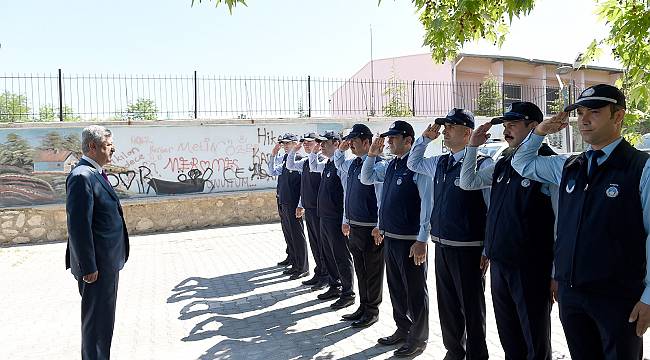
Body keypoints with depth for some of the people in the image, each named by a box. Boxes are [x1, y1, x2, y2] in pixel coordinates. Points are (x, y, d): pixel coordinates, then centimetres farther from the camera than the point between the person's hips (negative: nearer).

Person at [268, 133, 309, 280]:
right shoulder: (282, 159, 10)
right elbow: (272, 172, 16)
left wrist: (300, 205, -17)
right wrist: (273, 155, 4)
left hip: (293, 204, -8)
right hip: (283, 202, 8)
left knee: (297, 236, 0)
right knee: (288, 235, 16)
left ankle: (303, 268, 10)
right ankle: (295, 264, 29)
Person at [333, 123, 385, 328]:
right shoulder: (352, 164, 9)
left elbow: (382, 197, -20)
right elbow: (338, 164, 34)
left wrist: (380, 227, -21)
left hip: (370, 228, -9)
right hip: (354, 226, 9)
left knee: (372, 271, 5)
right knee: (360, 270, 18)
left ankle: (372, 311, 18)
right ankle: (363, 307, 31)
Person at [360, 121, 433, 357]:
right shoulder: (389, 165, 9)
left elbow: (428, 204, -19)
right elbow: (366, 179, 22)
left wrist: (422, 240, -21)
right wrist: (372, 155, 7)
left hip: (410, 240, -8)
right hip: (389, 238, 8)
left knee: (415, 291, 6)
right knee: (395, 288, 19)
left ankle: (418, 339, 20)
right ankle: (403, 329, 36)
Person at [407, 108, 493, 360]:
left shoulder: (482, 164, -14)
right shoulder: (439, 163, 8)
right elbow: (413, 163, 26)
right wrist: (425, 138, 10)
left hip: (468, 249, -7)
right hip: (441, 246, 7)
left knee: (472, 309, 7)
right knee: (447, 306, 19)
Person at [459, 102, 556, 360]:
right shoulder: (503, 164, 9)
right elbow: (467, 183, 19)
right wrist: (473, 146, 8)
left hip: (531, 268, -7)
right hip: (499, 263, 7)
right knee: (509, 338, 20)